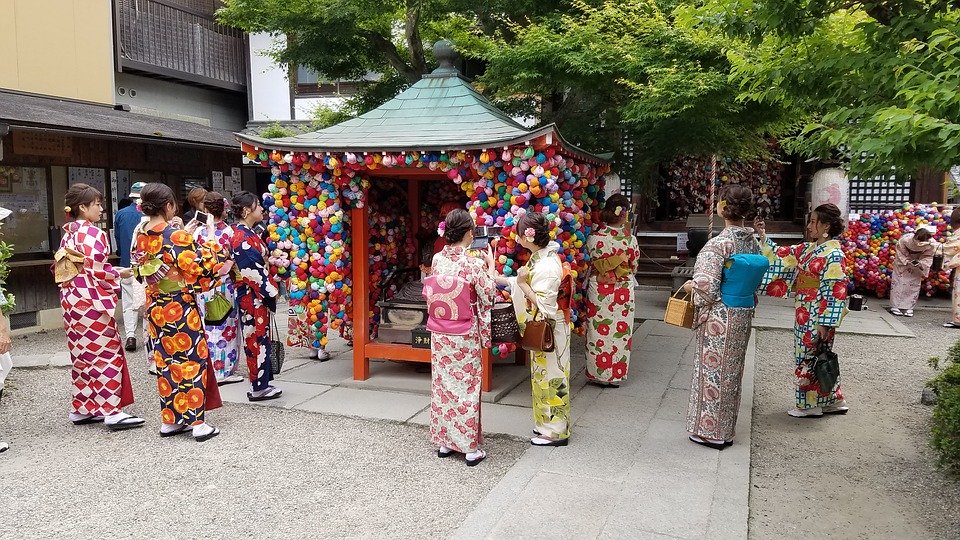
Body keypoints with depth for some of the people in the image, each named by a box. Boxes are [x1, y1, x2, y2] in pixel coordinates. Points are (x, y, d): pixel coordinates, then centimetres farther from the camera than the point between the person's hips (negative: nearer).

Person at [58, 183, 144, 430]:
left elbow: (67, 270, 16)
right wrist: (119, 273, -3)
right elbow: (96, 271, -19)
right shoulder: (92, 233, -14)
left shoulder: (68, 234, 13)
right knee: (106, 354, -5)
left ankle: (82, 409, 21)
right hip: (92, 303, -9)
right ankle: (112, 411, -3)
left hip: (72, 302, 9)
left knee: (83, 356, 14)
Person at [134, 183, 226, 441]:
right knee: (191, 360, 2)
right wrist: (210, 236, -7)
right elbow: (202, 267, -17)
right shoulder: (177, 236, -18)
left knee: (165, 361, 14)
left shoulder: (140, 237, 2)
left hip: (155, 307, 7)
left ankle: (169, 419, 22)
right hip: (180, 307, -6)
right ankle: (197, 422, 5)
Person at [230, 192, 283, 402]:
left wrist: (270, 288, 16)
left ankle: (261, 383, 21)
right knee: (257, 339, -2)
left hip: (257, 295, 10)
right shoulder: (242, 237, -17)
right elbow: (252, 270, -20)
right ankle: (258, 387, 6)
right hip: (252, 295, -10)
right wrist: (270, 290, -14)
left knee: (259, 338, 13)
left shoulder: (248, 233, 13)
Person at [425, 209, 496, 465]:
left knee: (442, 384, 15)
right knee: (466, 387, 5)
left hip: (439, 334, 5)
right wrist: (490, 266, 5)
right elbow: (488, 297, -7)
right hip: (465, 337, -4)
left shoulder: (437, 259, -3)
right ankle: (471, 448, 13)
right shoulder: (473, 264, -17)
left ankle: (444, 441, 26)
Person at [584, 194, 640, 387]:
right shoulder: (630, 238, -9)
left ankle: (597, 373, 18)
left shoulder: (594, 237, -13)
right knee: (620, 333, 11)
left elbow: (589, 257, 2)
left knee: (598, 333, 10)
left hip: (598, 290, 0)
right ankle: (616, 374, 20)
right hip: (623, 291, 1)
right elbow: (634, 266, 4)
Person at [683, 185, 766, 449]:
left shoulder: (719, 243, -20)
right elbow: (755, 280, 9)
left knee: (713, 369, 5)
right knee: (732, 370, 16)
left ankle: (709, 431, 16)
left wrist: (690, 285, -3)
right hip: (744, 314, 7)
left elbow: (706, 286, -23)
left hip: (720, 317, -7)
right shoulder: (753, 241, 1)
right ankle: (726, 430, 28)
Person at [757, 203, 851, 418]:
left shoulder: (834, 255, -17)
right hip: (804, 313, 9)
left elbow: (834, 292, -19)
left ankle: (811, 405, 16)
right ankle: (834, 401, 27)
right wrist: (763, 237, 6)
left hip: (817, 316, -9)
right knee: (810, 356, 15)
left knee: (811, 358, 2)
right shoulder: (808, 248, 7)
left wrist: (825, 323, -20)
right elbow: (783, 256, 15)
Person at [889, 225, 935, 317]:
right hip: (902, 263, -2)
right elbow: (900, 253, -17)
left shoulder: (930, 245, -26)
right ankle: (895, 306, 4)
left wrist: (921, 264, -30)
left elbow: (928, 257, -11)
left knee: (914, 284, 0)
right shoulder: (905, 239, -32)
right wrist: (907, 262, -28)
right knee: (898, 283, -3)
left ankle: (908, 307, 7)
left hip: (917, 263, 2)